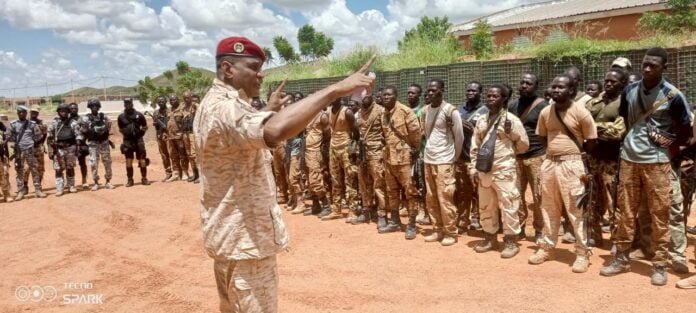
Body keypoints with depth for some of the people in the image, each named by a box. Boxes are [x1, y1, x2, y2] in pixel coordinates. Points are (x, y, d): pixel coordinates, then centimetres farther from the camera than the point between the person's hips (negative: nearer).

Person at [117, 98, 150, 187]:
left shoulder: (139, 115, 1)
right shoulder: (121, 116, 4)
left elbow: (145, 127, 9)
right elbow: (120, 129, 16)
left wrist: (141, 132, -2)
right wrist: (125, 132, 3)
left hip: (138, 140, -1)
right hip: (127, 141, 1)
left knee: (142, 161, -1)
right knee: (128, 162, 3)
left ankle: (144, 178, 10)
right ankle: (130, 180, 13)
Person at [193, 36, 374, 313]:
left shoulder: (219, 105, 11)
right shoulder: (222, 107, -24)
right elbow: (275, 131, -45)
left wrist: (269, 110, 24)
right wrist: (335, 89, -43)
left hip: (233, 233, 11)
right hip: (244, 237, -11)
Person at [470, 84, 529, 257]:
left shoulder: (512, 119, -2)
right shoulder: (481, 120, 12)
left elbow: (524, 145, 0)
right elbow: (475, 145, 14)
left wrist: (512, 132, -12)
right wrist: (473, 167, 8)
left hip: (504, 170, -5)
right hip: (484, 170, 6)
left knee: (508, 206, -2)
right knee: (486, 206, 14)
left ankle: (511, 242, 10)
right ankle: (490, 238, 28)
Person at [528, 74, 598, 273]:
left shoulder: (580, 112, -9)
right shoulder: (545, 112, 5)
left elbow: (592, 142, -2)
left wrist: (572, 150, 4)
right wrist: (556, 148, 7)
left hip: (571, 164, -5)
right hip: (549, 163, 5)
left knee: (576, 210, 0)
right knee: (549, 208, 13)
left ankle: (582, 253, 10)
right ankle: (546, 247, 24)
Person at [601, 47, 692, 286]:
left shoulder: (673, 95, -8)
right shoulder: (629, 91, 3)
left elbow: (686, 128, 2)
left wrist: (670, 143, 0)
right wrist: (631, 141, 10)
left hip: (657, 161, -3)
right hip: (629, 159, 3)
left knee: (660, 214, 3)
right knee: (625, 211, 9)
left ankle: (659, 265, 14)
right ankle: (621, 259, 20)